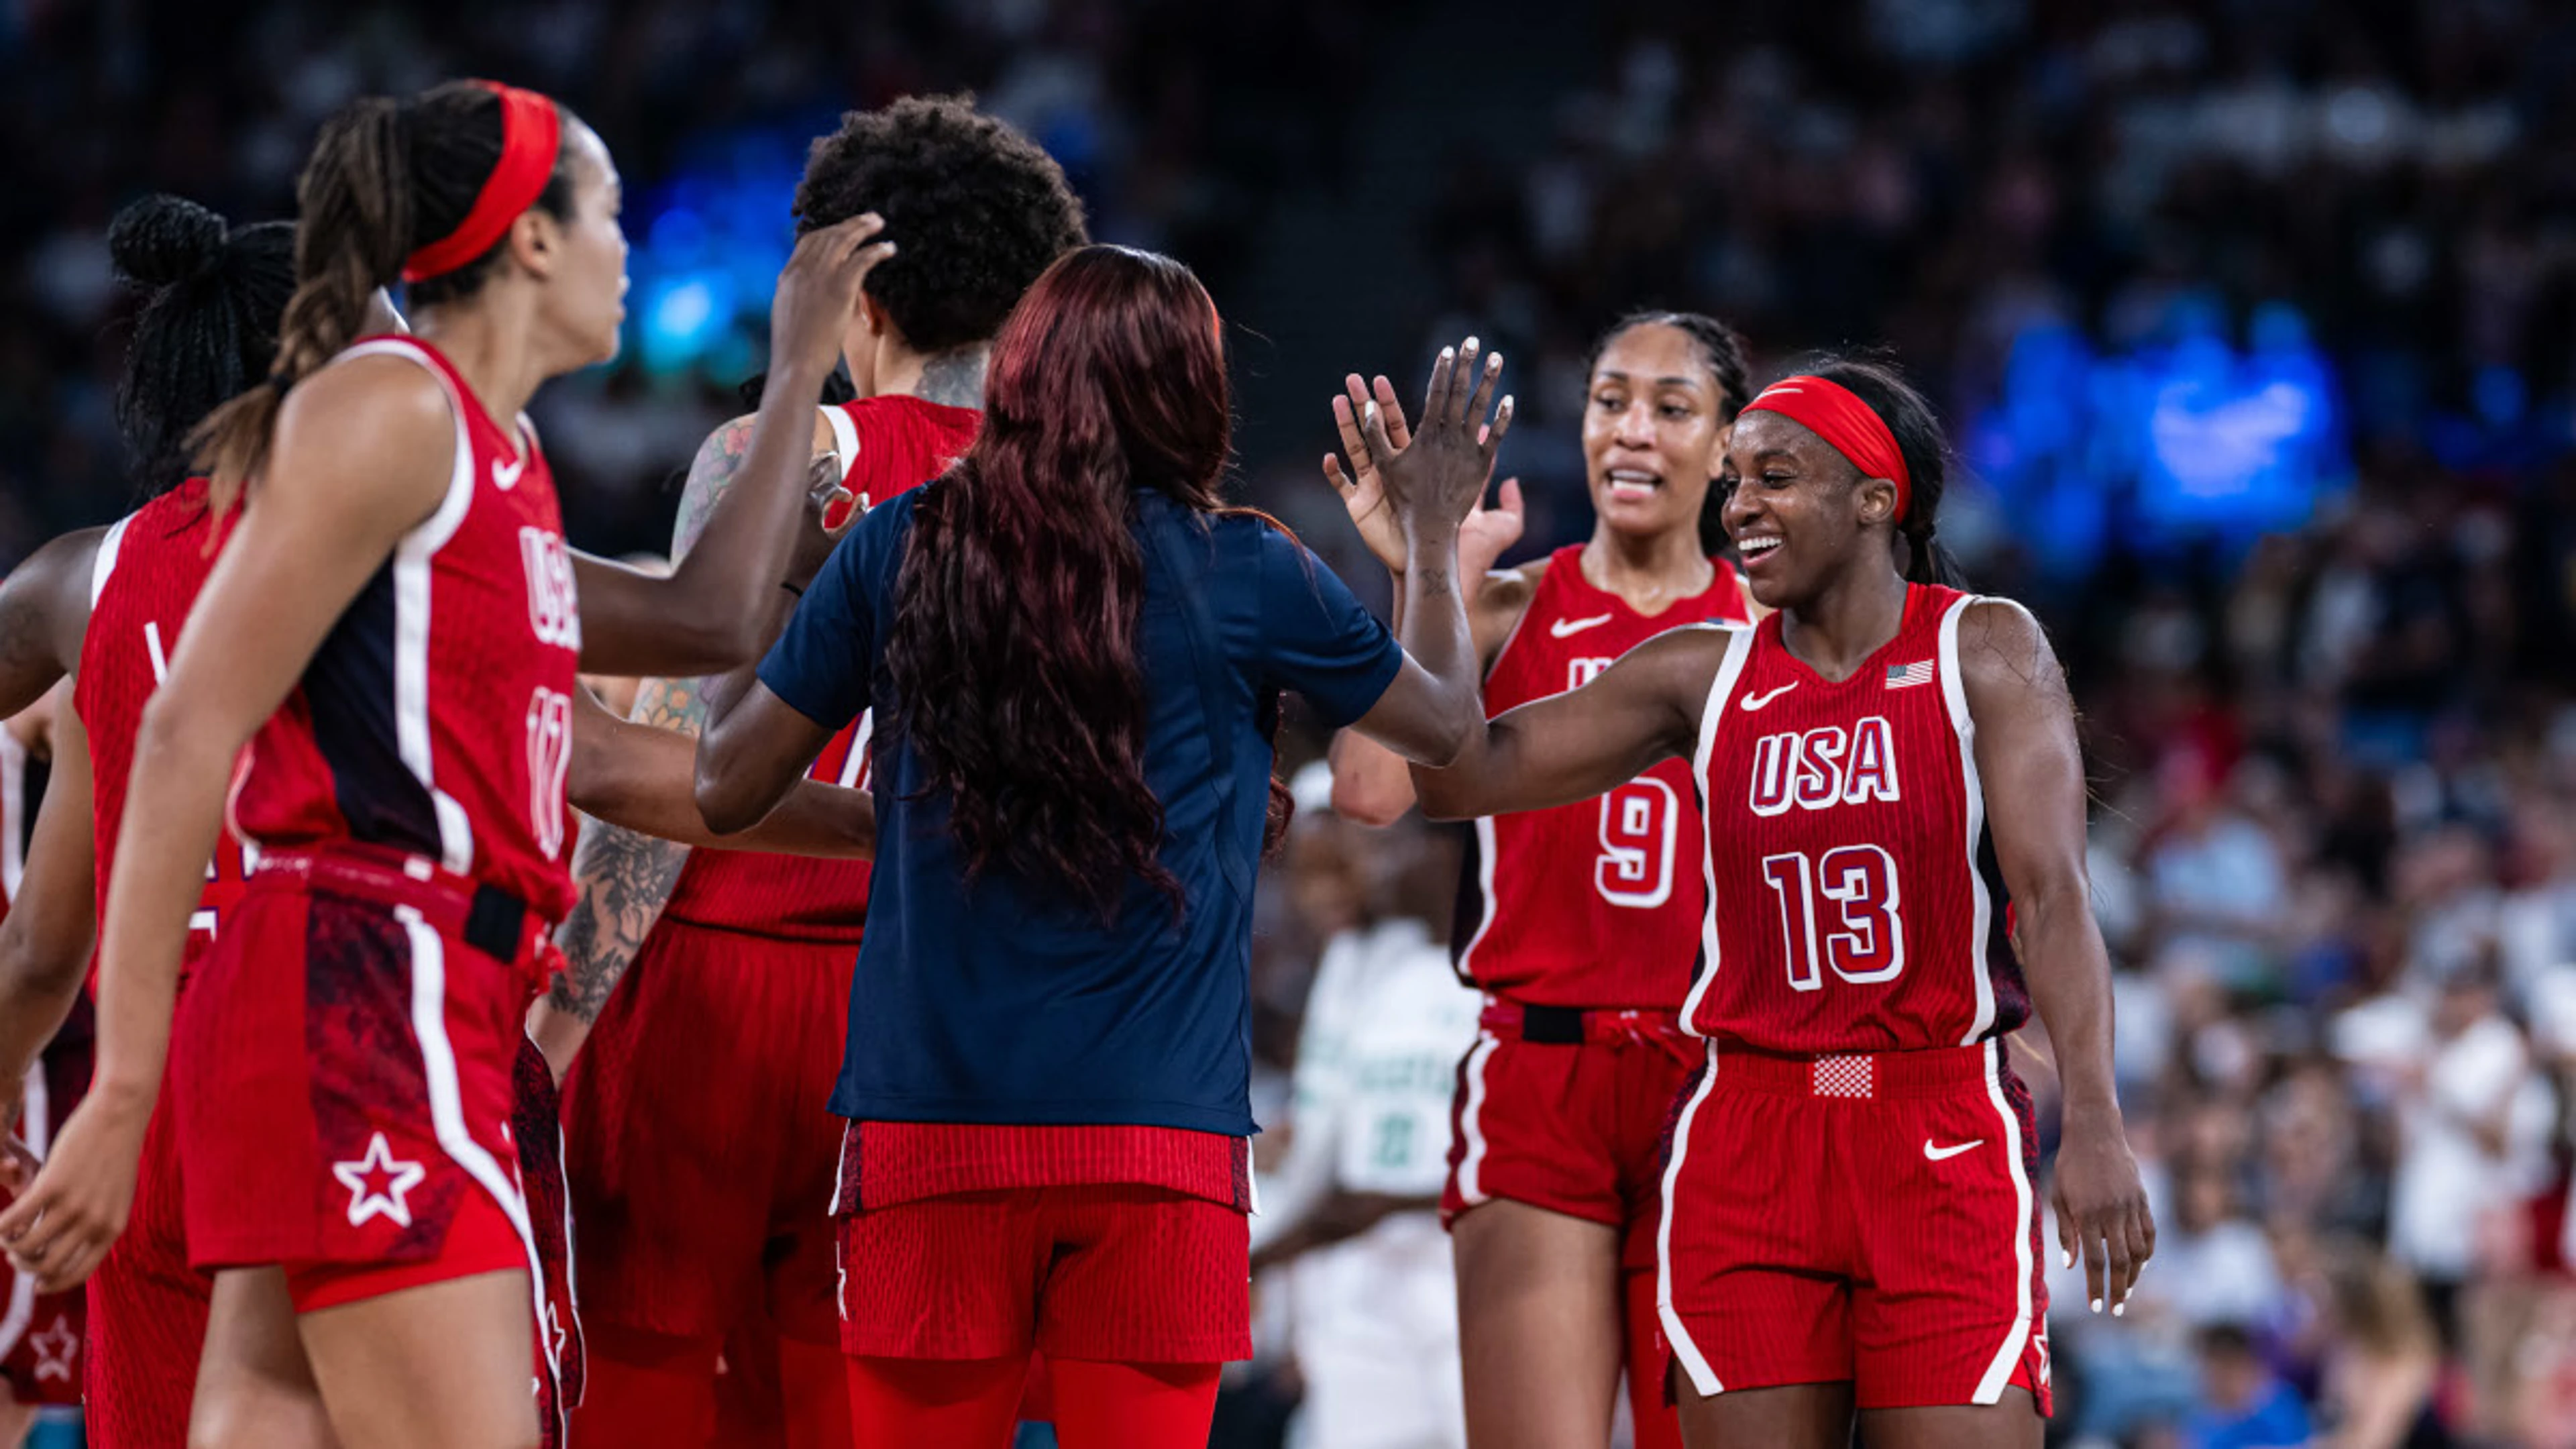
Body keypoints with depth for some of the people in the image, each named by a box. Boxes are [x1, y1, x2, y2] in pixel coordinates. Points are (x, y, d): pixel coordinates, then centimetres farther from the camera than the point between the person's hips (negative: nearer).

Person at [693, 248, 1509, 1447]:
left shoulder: (896, 550, 1)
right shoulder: (1244, 574, 0)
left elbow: (726, 787, 8)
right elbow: (1446, 726, 17)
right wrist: (1435, 537, 34)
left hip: (925, 1121, 1)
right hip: (1160, 1137, -1)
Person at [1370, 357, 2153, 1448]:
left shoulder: (1985, 652, 0)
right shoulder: (1704, 676, 9)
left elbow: (2052, 889, -10)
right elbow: (1463, 776, 8)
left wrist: (2093, 1122, -23)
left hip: (1943, 1146, -3)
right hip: (1747, 1141, 3)